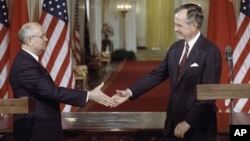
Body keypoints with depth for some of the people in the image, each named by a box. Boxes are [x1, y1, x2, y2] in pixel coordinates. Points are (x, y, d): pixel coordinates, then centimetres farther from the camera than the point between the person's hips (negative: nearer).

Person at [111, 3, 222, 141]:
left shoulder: (210, 52, -15)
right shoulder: (176, 47, 7)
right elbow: (157, 74, 7)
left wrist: (188, 122, -18)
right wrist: (130, 92, -4)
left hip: (198, 127, -6)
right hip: (173, 122, 6)